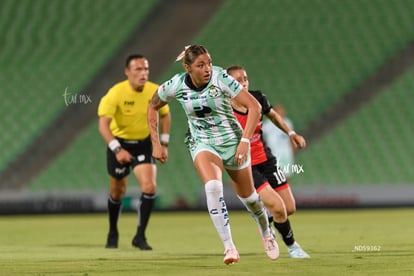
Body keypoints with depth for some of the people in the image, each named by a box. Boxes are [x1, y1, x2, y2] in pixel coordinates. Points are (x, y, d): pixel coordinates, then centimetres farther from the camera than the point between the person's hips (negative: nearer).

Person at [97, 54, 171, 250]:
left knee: (149, 186, -17)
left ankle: (140, 236, -7)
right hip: (119, 142, -2)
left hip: (144, 143, 2)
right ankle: (113, 234, 33)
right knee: (117, 191, 9)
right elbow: (103, 124, -25)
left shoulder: (155, 92, -11)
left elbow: (165, 115, 8)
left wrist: (164, 143, 3)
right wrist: (117, 149, -35)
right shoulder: (116, 93, -21)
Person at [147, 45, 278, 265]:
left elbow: (254, 107, -22)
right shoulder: (176, 86, -14)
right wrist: (156, 144, 2)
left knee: (247, 196, 12)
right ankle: (229, 247, -23)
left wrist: (245, 141, -29)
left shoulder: (220, 79, -22)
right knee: (213, 187, -29)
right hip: (202, 144, 0)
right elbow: (153, 107, 5)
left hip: (232, 141, 0)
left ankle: (266, 233, 45)